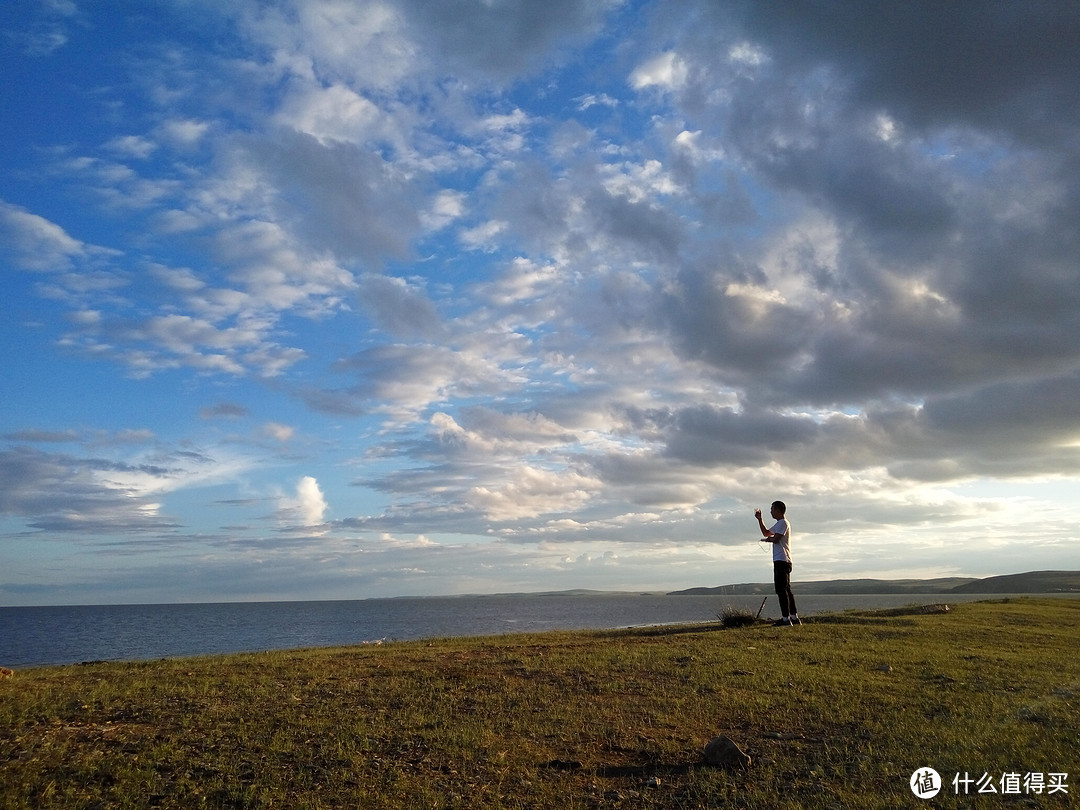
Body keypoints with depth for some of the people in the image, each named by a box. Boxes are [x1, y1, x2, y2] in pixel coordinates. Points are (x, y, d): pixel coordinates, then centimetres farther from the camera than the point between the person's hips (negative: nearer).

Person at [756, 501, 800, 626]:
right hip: (783, 561, 11)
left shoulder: (783, 523, -10)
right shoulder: (779, 524, 22)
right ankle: (794, 617, 16)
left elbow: (775, 539, -20)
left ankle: (786, 619, -13)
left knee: (781, 590, -11)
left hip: (781, 561, -11)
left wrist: (768, 539, 2)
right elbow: (766, 533, 34)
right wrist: (759, 519, 27)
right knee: (786, 589, 13)